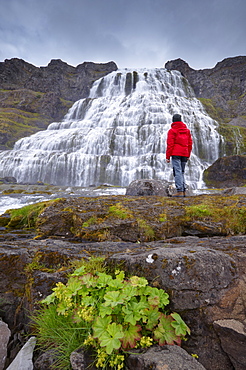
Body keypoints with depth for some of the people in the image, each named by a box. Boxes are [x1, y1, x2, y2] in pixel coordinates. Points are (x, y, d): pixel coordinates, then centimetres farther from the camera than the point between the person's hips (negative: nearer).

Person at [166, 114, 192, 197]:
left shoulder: (172, 130, -1)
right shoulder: (187, 130, 17)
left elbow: (170, 144, -7)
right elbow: (190, 144, 16)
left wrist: (167, 157, -6)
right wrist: (188, 155, 21)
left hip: (176, 154, -6)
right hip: (184, 154, 6)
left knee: (177, 172, -8)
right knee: (181, 172, 13)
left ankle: (179, 191, -12)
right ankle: (183, 190, 12)